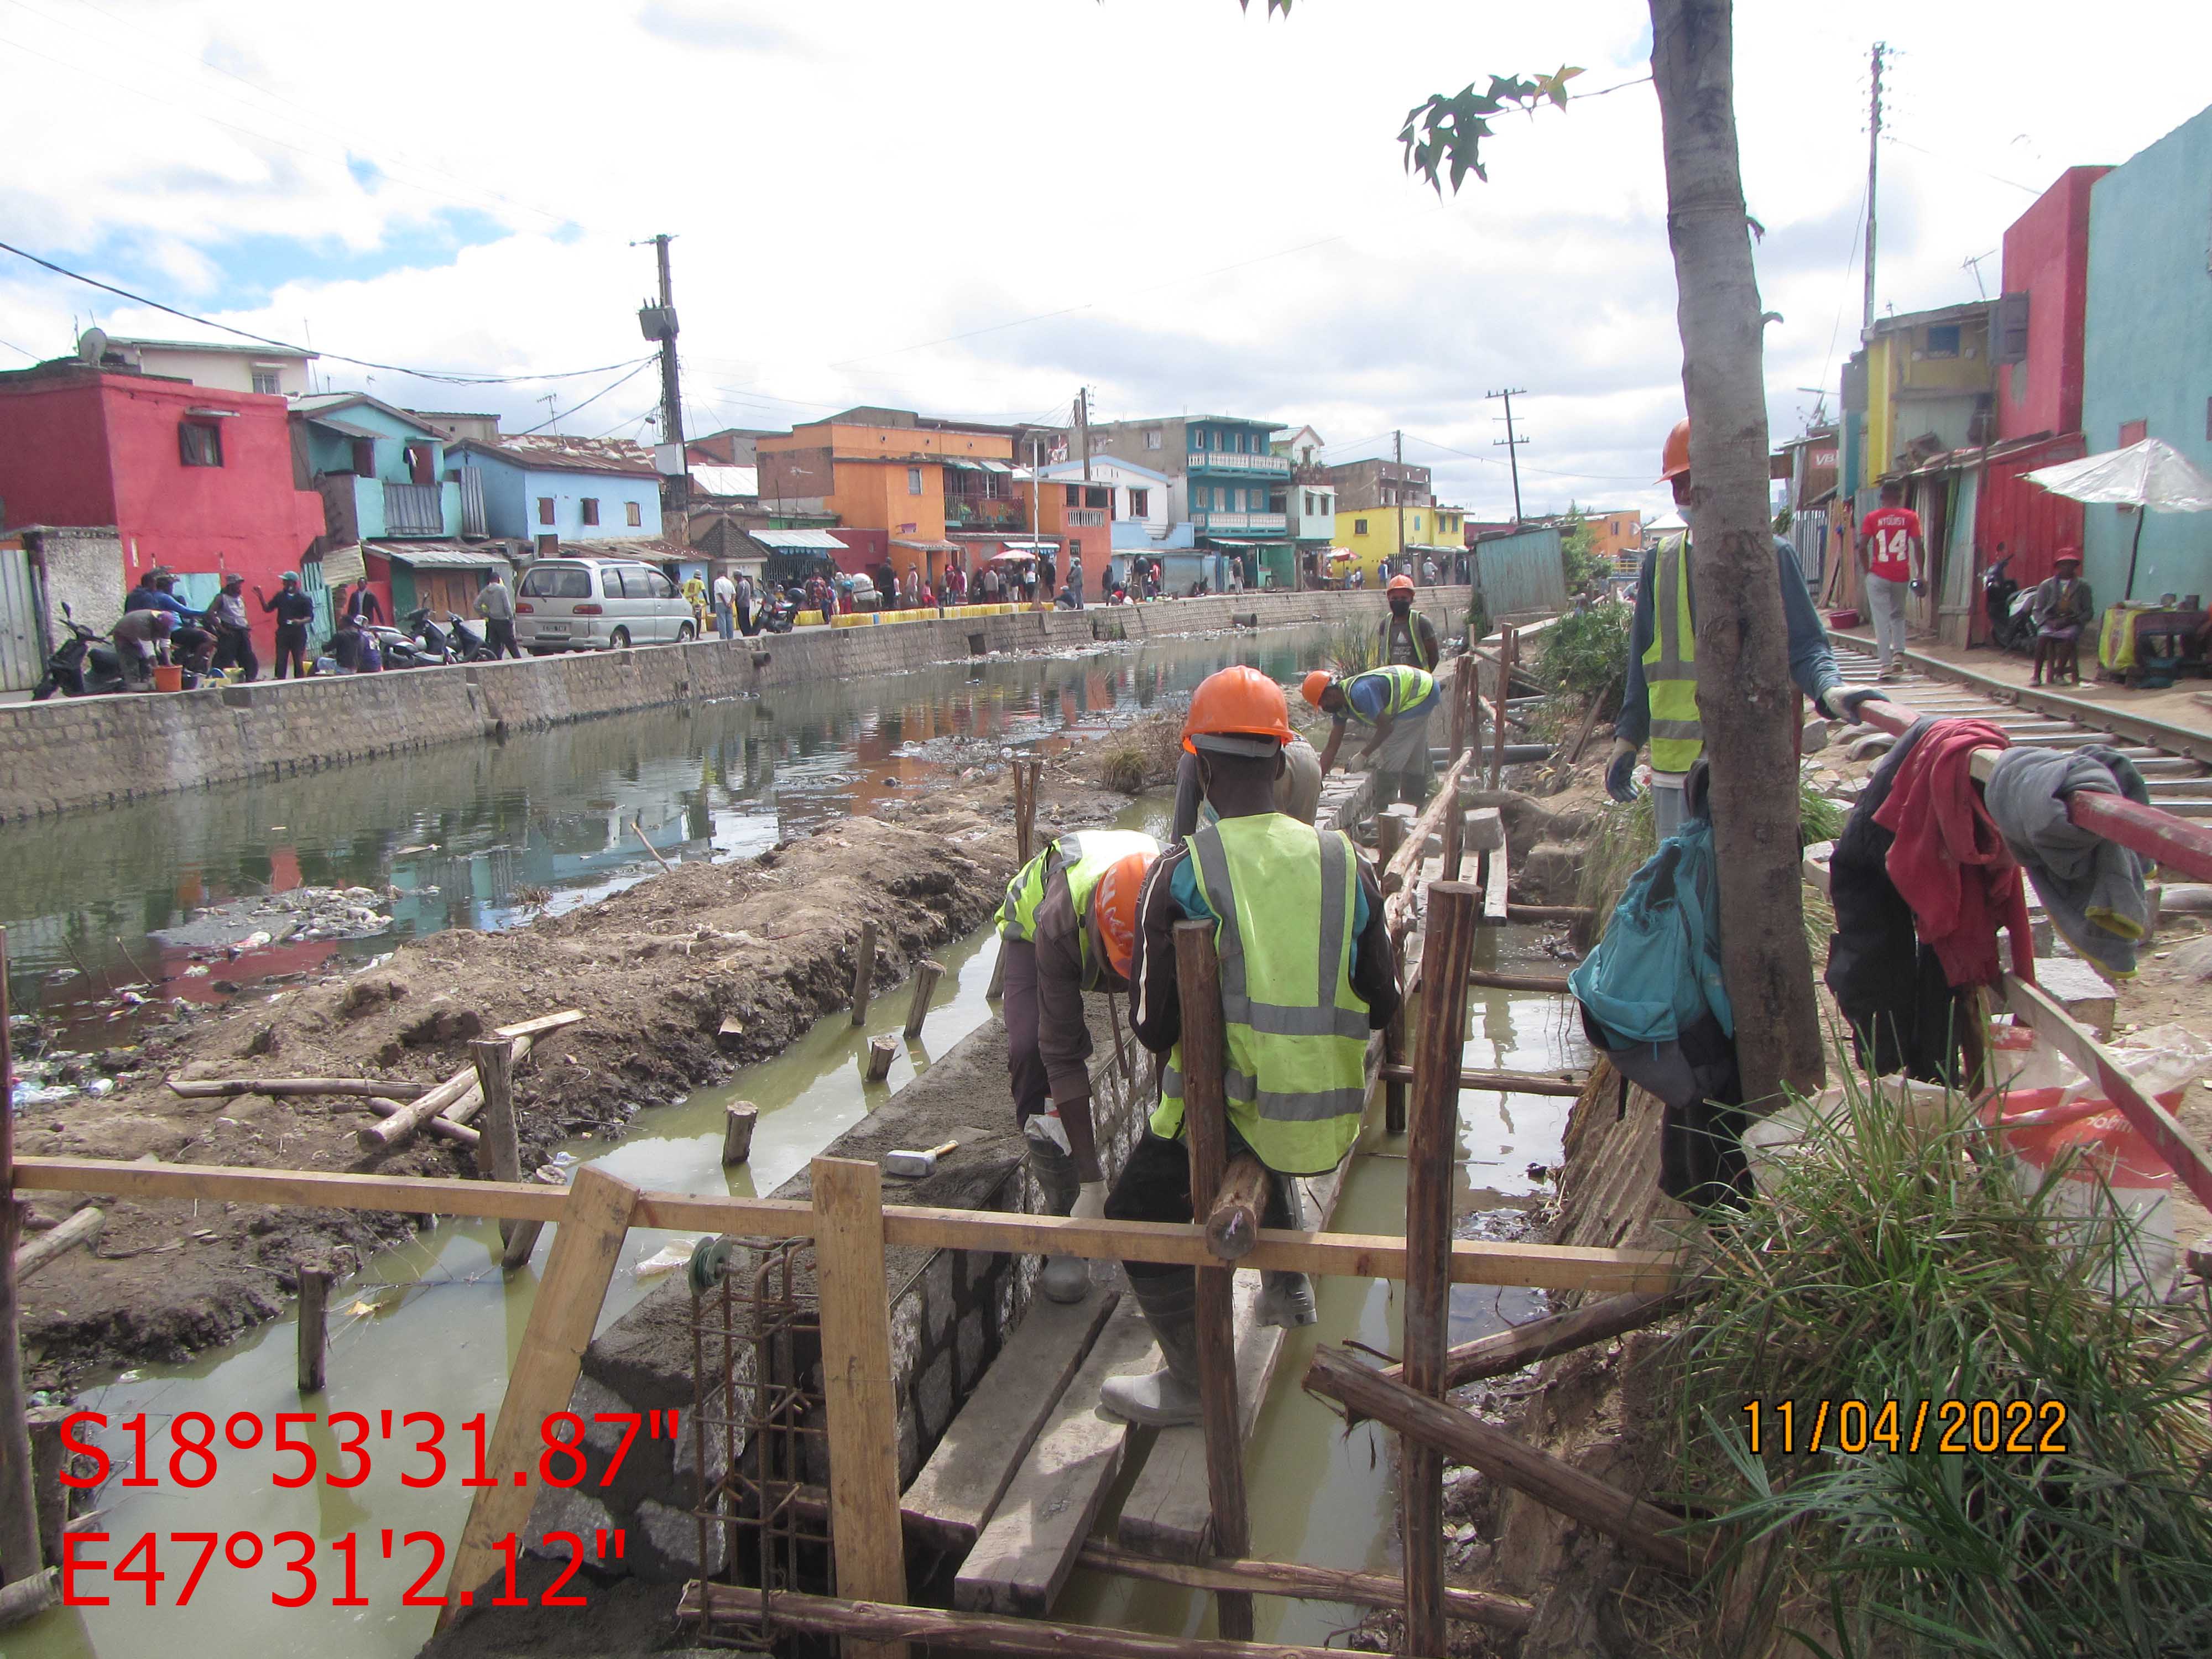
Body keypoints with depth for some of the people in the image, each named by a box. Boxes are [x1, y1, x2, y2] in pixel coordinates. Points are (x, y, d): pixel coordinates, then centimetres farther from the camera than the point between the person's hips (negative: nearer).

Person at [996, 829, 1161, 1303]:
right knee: (1032, 1051, -26)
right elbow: (1063, 1055, -40)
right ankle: (1066, 1226, -16)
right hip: (1031, 927, -3)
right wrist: (1092, 1182, -39)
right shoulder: (1059, 929, -45)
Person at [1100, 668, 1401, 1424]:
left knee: (1137, 1216, 19)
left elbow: (1155, 1027, -12)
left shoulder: (1181, 873, -14)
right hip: (1332, 1113, 5)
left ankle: (1195, 1383, 20)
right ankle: (1289, 1284, 45)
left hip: (1226, 1111, -5)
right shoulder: (1346, 861, -2)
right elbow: (1382, 1008, 6)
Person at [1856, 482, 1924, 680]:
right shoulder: (1910, 517, 2)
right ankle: (1899, 653, 5)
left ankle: (1885, 665, -6)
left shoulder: (1872, 518, 0)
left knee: (1882, 620, -1)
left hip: (1878, 576, -2)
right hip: (1902, 576, 2)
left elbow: (1862, 546, -8)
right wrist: (1920, 573, -1)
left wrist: (1866, 569, 4)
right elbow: (1918, 545, -5)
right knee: (1898, 615, 22)